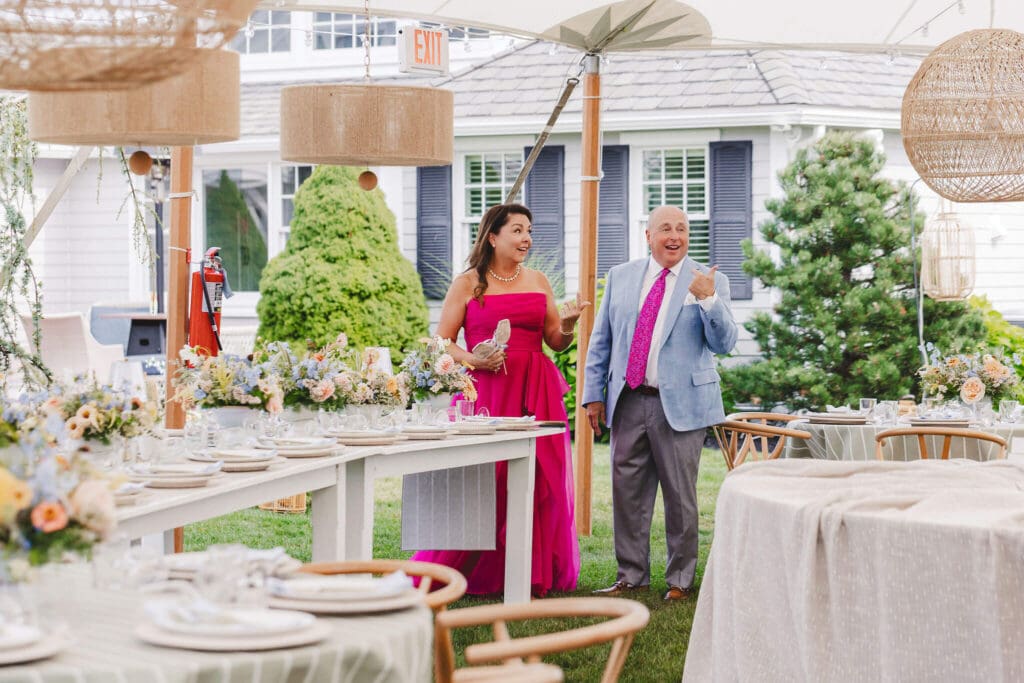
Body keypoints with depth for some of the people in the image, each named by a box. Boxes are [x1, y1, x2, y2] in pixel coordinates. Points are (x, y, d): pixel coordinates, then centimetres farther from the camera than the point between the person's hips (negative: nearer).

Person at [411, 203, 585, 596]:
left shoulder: (539, 283, 13)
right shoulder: (467, 284, 3)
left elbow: (556, 342, 15)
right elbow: (441, 343, 1)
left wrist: (568, 324, -6)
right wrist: (471, 359, -16)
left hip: (535, 393, 4)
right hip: (485, 390, -4)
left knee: (537, 481, 1)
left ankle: (533, 574, 8)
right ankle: (469, 573, 3)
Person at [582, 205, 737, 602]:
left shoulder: (710, 283, 1)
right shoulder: (620, 277, 10)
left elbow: (724, 344, -6)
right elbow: (600, 341, 13)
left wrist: (707, 300, -21)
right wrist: (594, 395, 9)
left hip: (680, 404, -3)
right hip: (629, 402, 3)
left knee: (680, 495, 2)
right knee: (627, 492, 7)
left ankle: (680, 580, 13)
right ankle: (632, 576, 18)